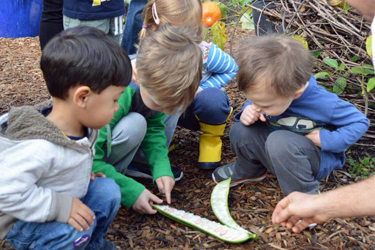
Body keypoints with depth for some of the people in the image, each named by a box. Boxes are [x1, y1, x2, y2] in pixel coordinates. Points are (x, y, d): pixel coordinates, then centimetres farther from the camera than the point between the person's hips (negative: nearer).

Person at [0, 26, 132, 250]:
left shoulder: (81, 125, -10)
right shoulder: (39, 148, -38)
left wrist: (82, 175, -4)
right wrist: (60, 207, -34)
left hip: (67, 199, 8)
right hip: (23, 222, -8)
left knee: (107, 190, -4)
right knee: (76, 229, -30)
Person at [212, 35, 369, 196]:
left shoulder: (322, 103, -30)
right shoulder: (269, 90, -17)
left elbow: (359, 122, -14)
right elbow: (254, 103, 6)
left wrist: (326, 139, -27)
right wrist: (248, 111, -19)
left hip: (318, 157, -6)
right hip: (279, 152, 6)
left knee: (280, 141, -37)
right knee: (239, 131, -16)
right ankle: (249, 170, 18)